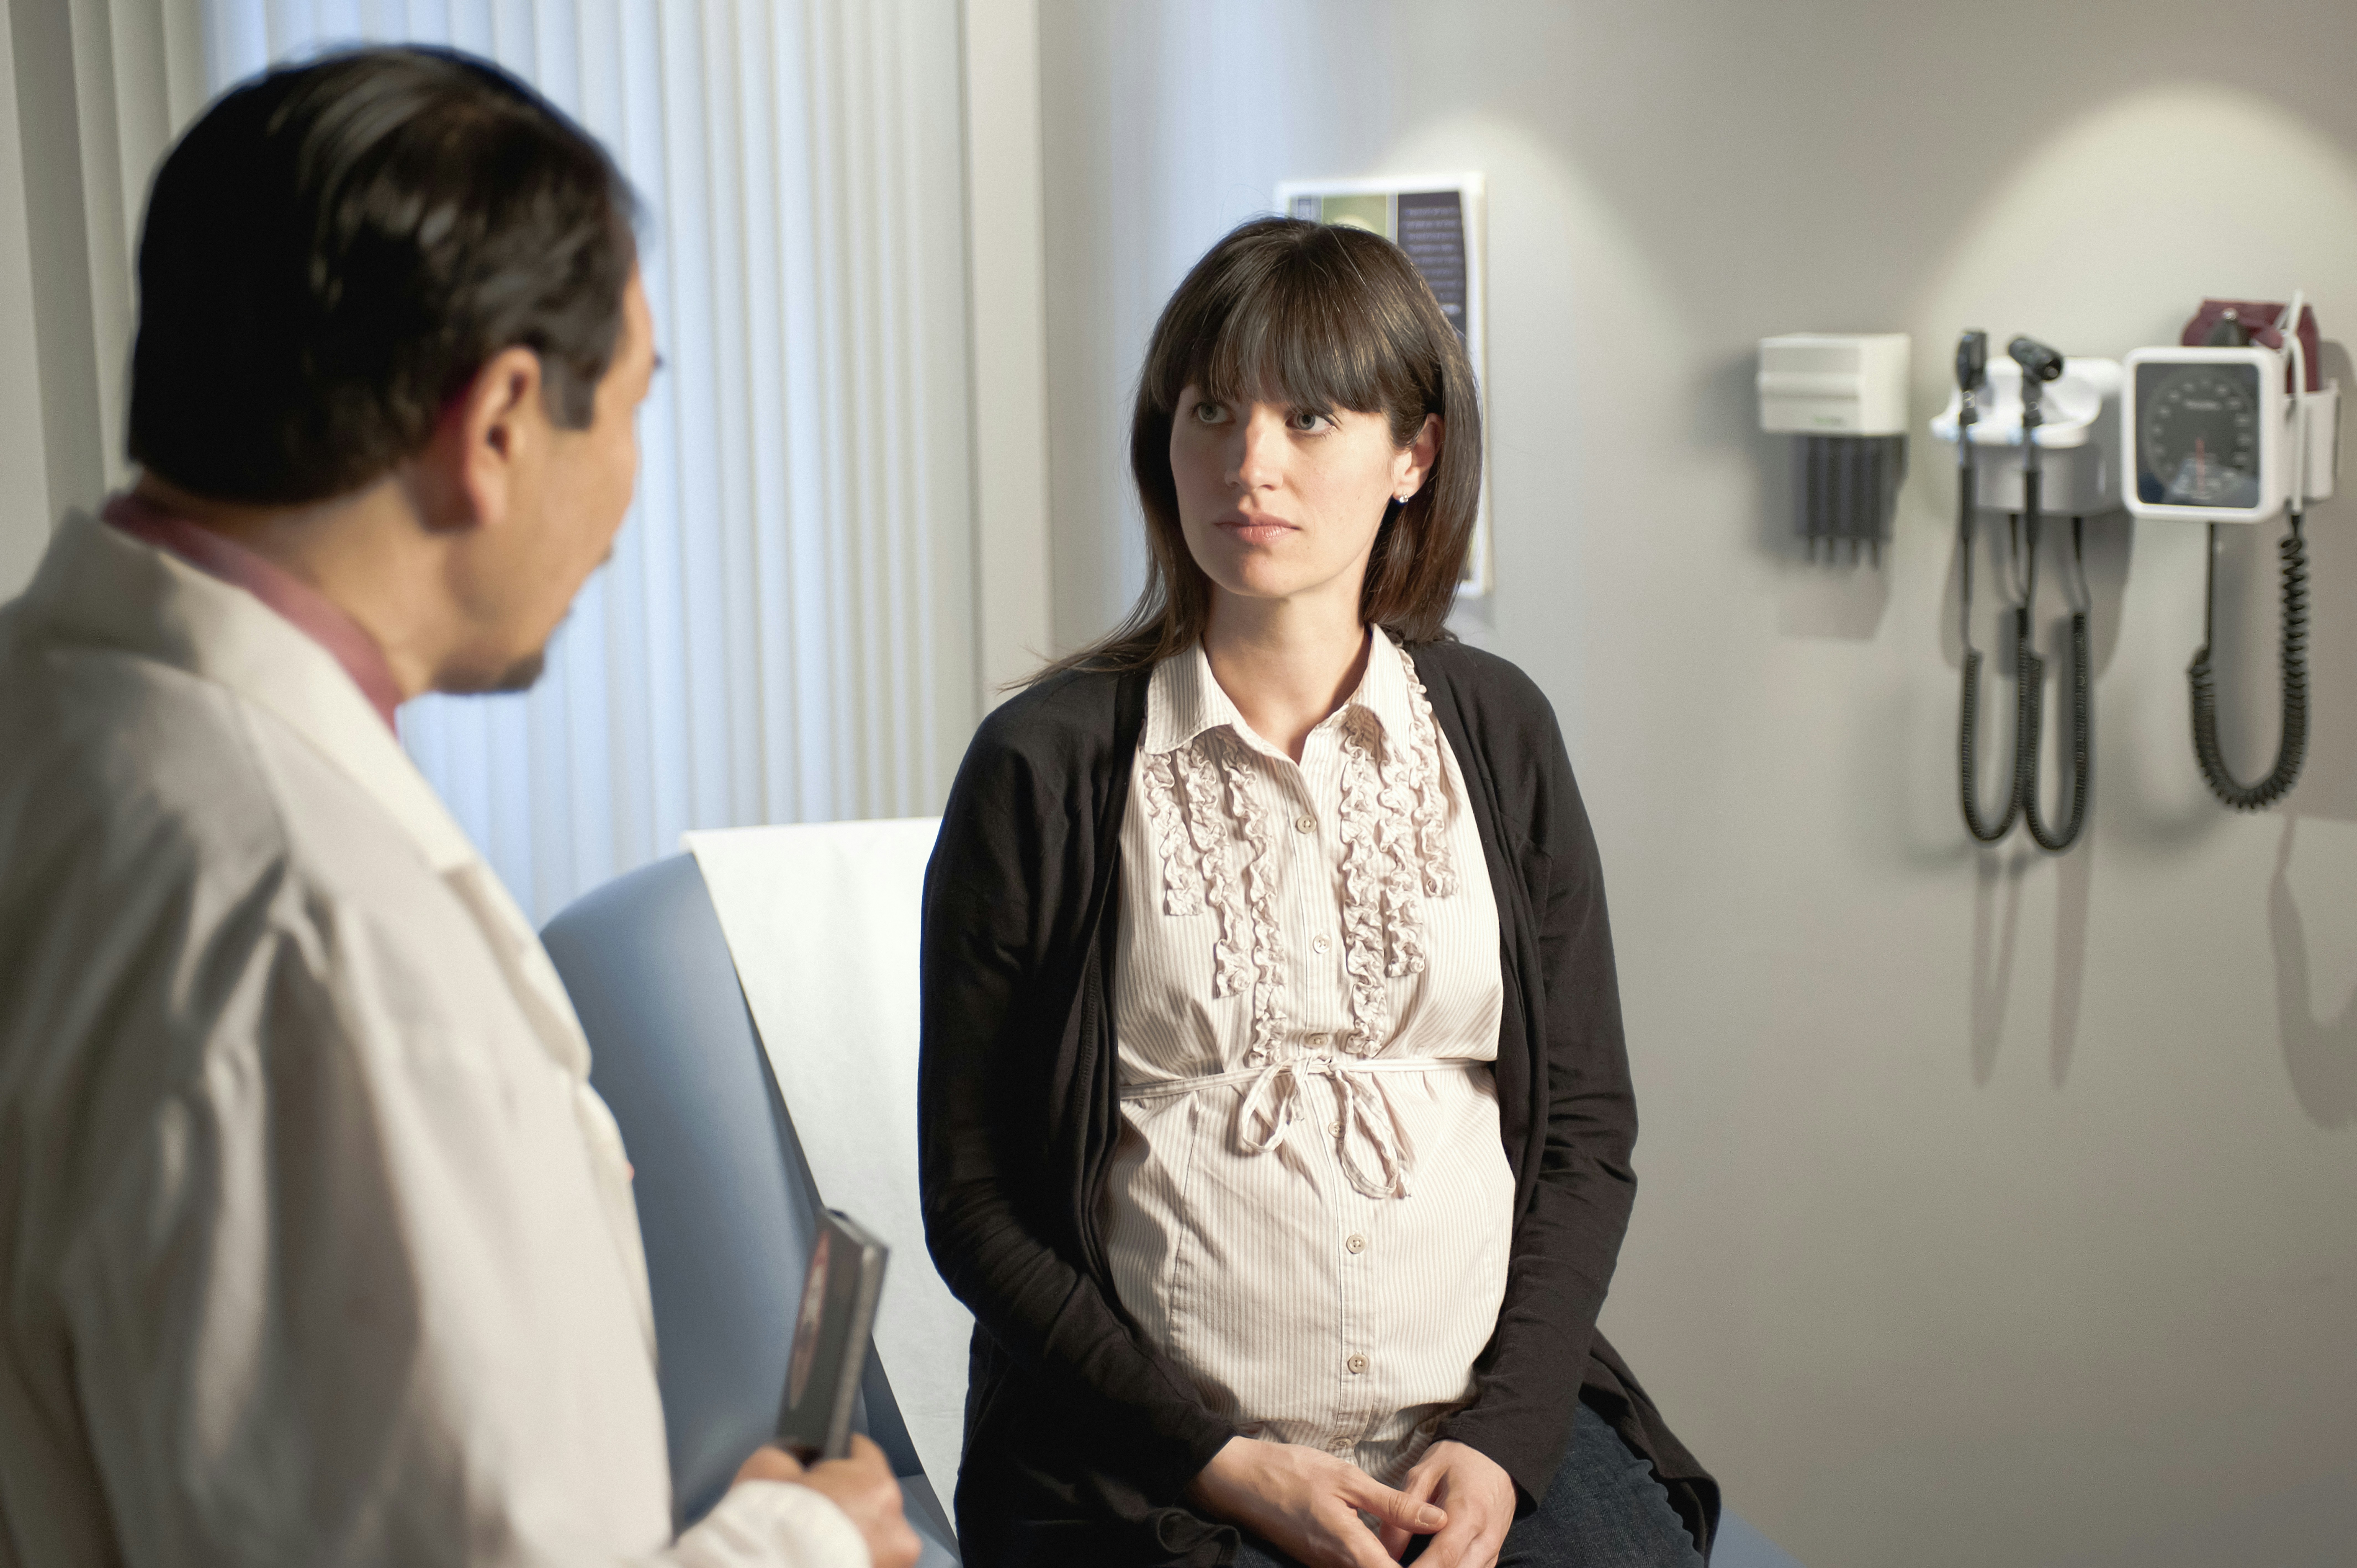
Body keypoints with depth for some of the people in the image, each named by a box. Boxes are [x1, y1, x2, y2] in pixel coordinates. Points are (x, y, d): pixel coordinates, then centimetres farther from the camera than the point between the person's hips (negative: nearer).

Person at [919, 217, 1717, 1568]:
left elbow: (1588, 1128, 9)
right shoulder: (1046, 767, -2)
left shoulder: (1498, 733, 8)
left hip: (1494, 1421, 3)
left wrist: (1507, 1435, -4)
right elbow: (976, 1203, -1)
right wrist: (1219, 1458, -9)